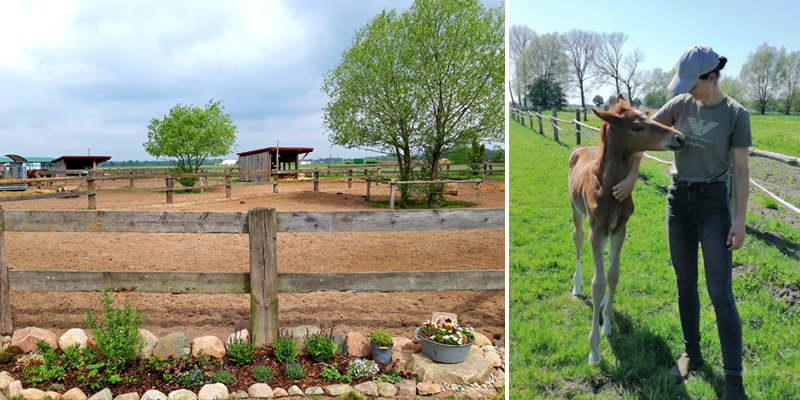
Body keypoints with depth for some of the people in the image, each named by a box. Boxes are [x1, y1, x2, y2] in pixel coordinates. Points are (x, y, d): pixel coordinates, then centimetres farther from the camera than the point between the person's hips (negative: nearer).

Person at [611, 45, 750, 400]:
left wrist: (740, 221, -11)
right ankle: (692, 353, 29)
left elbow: (741, 171, -8)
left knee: (720, 294, -6)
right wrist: (632, 177, 5)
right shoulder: (681, 104, 0)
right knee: (685, 284, 11)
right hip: (678, 199, 4)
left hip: (714, 203, -4)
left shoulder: (736, 114, -10)